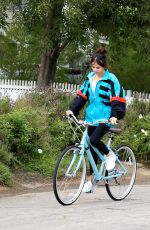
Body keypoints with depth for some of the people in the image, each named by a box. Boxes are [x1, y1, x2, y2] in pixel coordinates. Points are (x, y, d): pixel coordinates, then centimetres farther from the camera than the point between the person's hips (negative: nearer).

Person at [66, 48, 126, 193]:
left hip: (105, 118, -6)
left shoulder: (111, 80, -8)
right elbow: (82, 95, 10)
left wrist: (115, 115, -25)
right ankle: (91, 179, 15)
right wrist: (72, 109, -2)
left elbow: (117, 99, -12)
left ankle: (110, 155, 4)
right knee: (92, 149, 7)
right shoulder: (89, 78, 9)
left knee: (94, 139, -26)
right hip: (92, 117, 6)